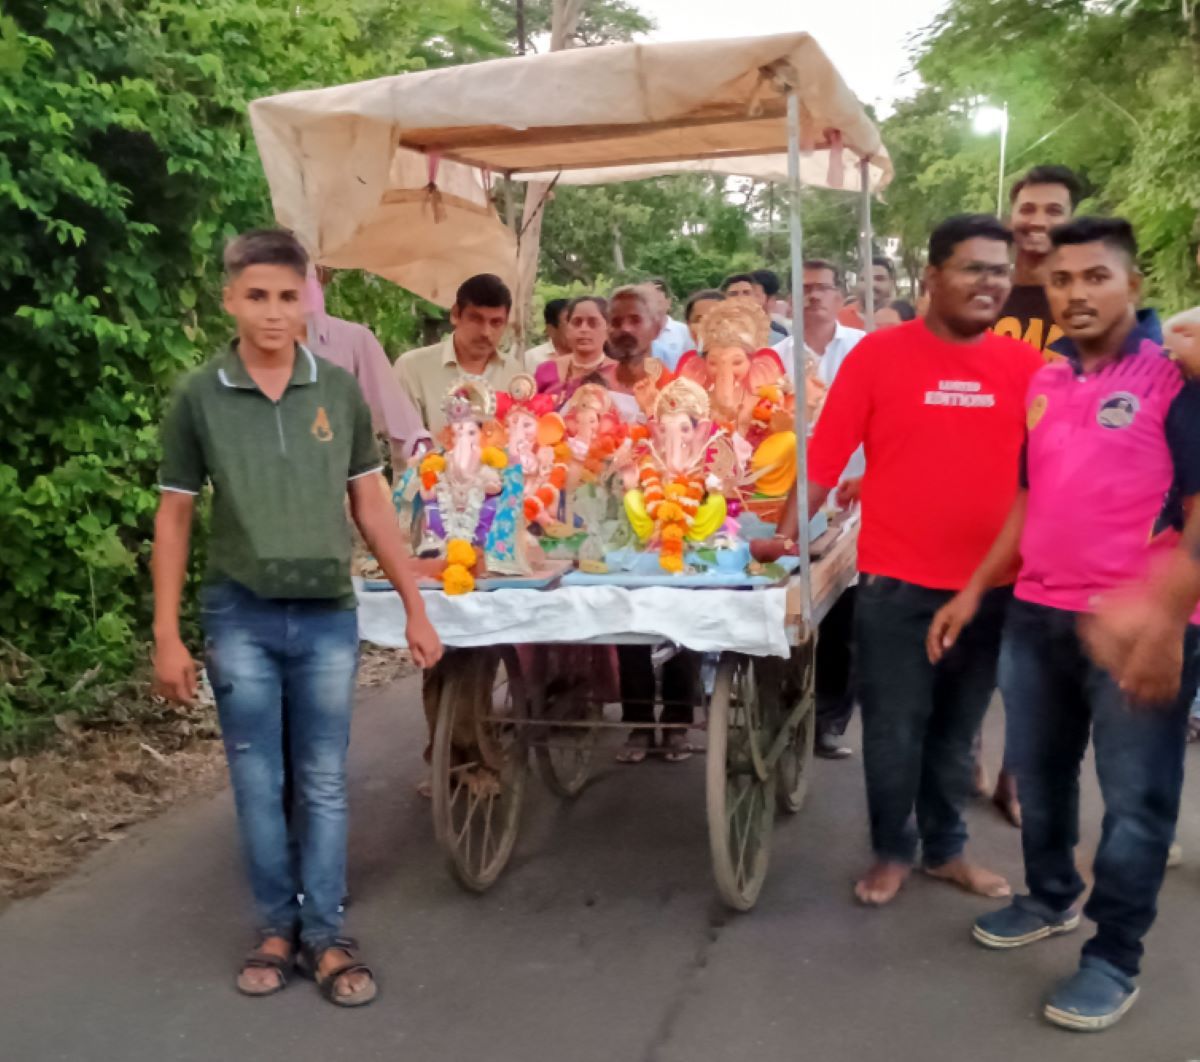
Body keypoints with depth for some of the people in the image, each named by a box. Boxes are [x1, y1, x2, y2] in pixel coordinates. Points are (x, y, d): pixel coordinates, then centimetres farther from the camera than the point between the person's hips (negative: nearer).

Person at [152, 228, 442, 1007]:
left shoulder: (340, 390, 0)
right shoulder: (198, 398, -2)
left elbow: (372, 507, 6)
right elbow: (174, 518, 3)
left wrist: (416, 610, 5)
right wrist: (167, 636, 0)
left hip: (329, 615, 1)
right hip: (240, 617, 0)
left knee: (325, 785, 8)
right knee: (258, 784, 9)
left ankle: (326, 935, 20)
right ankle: (276, 926, 25)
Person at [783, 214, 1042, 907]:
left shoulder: (1025, 364, 2)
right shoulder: (878, 355, -7)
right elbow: (827, 453, -7)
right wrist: (788, 533, -9)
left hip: (991, 584, 3)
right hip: (895, 583, -3)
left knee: (957, 731, 17)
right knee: (893, 731, 8)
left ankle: (947, 848, 34)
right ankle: (892, 851, 28)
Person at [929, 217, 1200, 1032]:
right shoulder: (1042, 385, 10)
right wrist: (976, 590, 14)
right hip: (1038, 615, 6)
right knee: (1038, 774, 18)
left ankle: (1115, 957, 18)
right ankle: (1052, 899, 39)